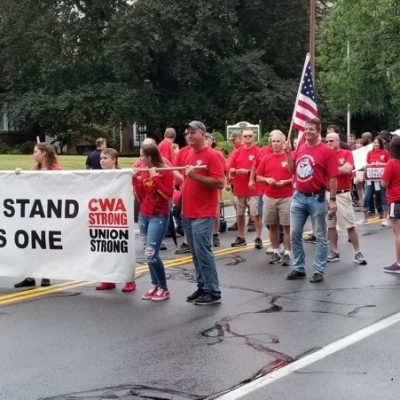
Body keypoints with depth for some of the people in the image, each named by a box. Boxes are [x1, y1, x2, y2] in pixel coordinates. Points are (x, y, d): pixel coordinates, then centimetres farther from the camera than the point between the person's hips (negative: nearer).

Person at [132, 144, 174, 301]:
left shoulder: (165, 172, -10)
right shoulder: (143, 173, 8)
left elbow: (169, 195, -18)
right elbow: (139, 197, 8)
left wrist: (155, 178, -20)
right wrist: (135, 179, -3)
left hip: (159, 217, -7)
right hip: (143, 216, 7)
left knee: (151, 253, -13)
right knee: (148, 253, 6)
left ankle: (163, 288, -2)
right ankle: (155, 285, 15)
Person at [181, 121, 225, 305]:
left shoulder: (211, 155, -11)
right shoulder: (188, 154, 12)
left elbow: (220, 183, -19)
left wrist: (196, 176, -24)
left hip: (203, 214, -8)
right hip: (188, 212, 8)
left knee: (203, 252, -8)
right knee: (196, 253, 12)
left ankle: (213, 292, 0)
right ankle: (202, 286, 20)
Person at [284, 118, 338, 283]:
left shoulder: (326, 151, -8)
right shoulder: (299, 149, 9)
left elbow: (332, 177, -10)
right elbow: (293, 170, 17)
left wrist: (332, 199, -13)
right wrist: (288, 153, 4)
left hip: (317, 198, -6)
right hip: (298, 197, 6)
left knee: (320, 236, 4)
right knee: (295, 234, 8)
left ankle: (319, 271, 10)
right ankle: (298, 268, 18)